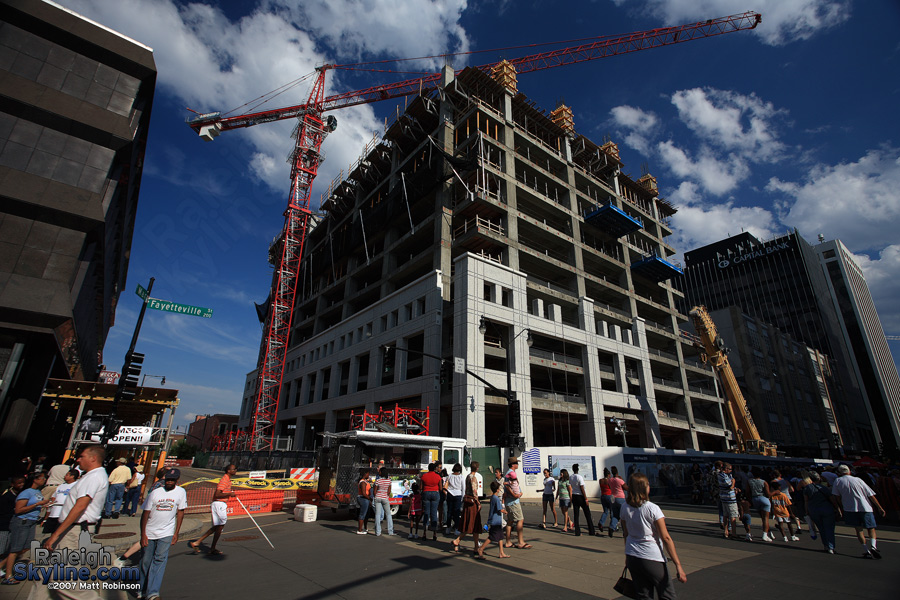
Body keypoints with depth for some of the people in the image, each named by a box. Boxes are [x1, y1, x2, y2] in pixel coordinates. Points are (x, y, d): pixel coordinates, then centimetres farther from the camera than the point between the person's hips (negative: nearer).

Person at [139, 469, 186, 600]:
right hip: (149, 533, 1)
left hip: (166, 533, -1)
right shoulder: (155, 493, -10)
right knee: (146, 561, 11)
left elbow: (180, 512, 0)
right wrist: (143, 535, -5)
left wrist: (176, 533, 0)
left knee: (160, 559, -11)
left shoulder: (181, 492, -7)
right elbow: (145, 513, -3)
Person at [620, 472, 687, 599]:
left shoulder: (625, 508, 0)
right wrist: (678, 565, -8)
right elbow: (666, 538, -14)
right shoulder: (652, 509, -15)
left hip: (632, 558, 5)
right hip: (652, 558, -5)